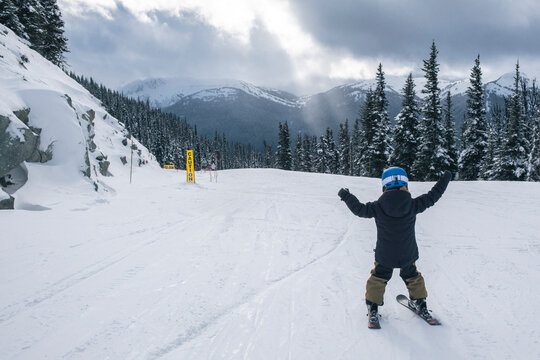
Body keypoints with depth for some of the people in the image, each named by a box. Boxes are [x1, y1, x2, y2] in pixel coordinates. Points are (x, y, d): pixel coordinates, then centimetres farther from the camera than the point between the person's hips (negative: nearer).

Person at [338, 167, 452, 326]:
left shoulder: (378, 207, -15)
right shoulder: (413, 205, -13)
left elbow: (359, 209, -6)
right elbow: (432, 196, -2)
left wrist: (346, 196, 10)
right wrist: (445, 180, 13)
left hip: (384, 256, -1)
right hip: (408, 256, 1)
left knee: (378, 278, 18)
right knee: (412, 277, 25)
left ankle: (373, 307, 21)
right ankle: (420, 305, 35)